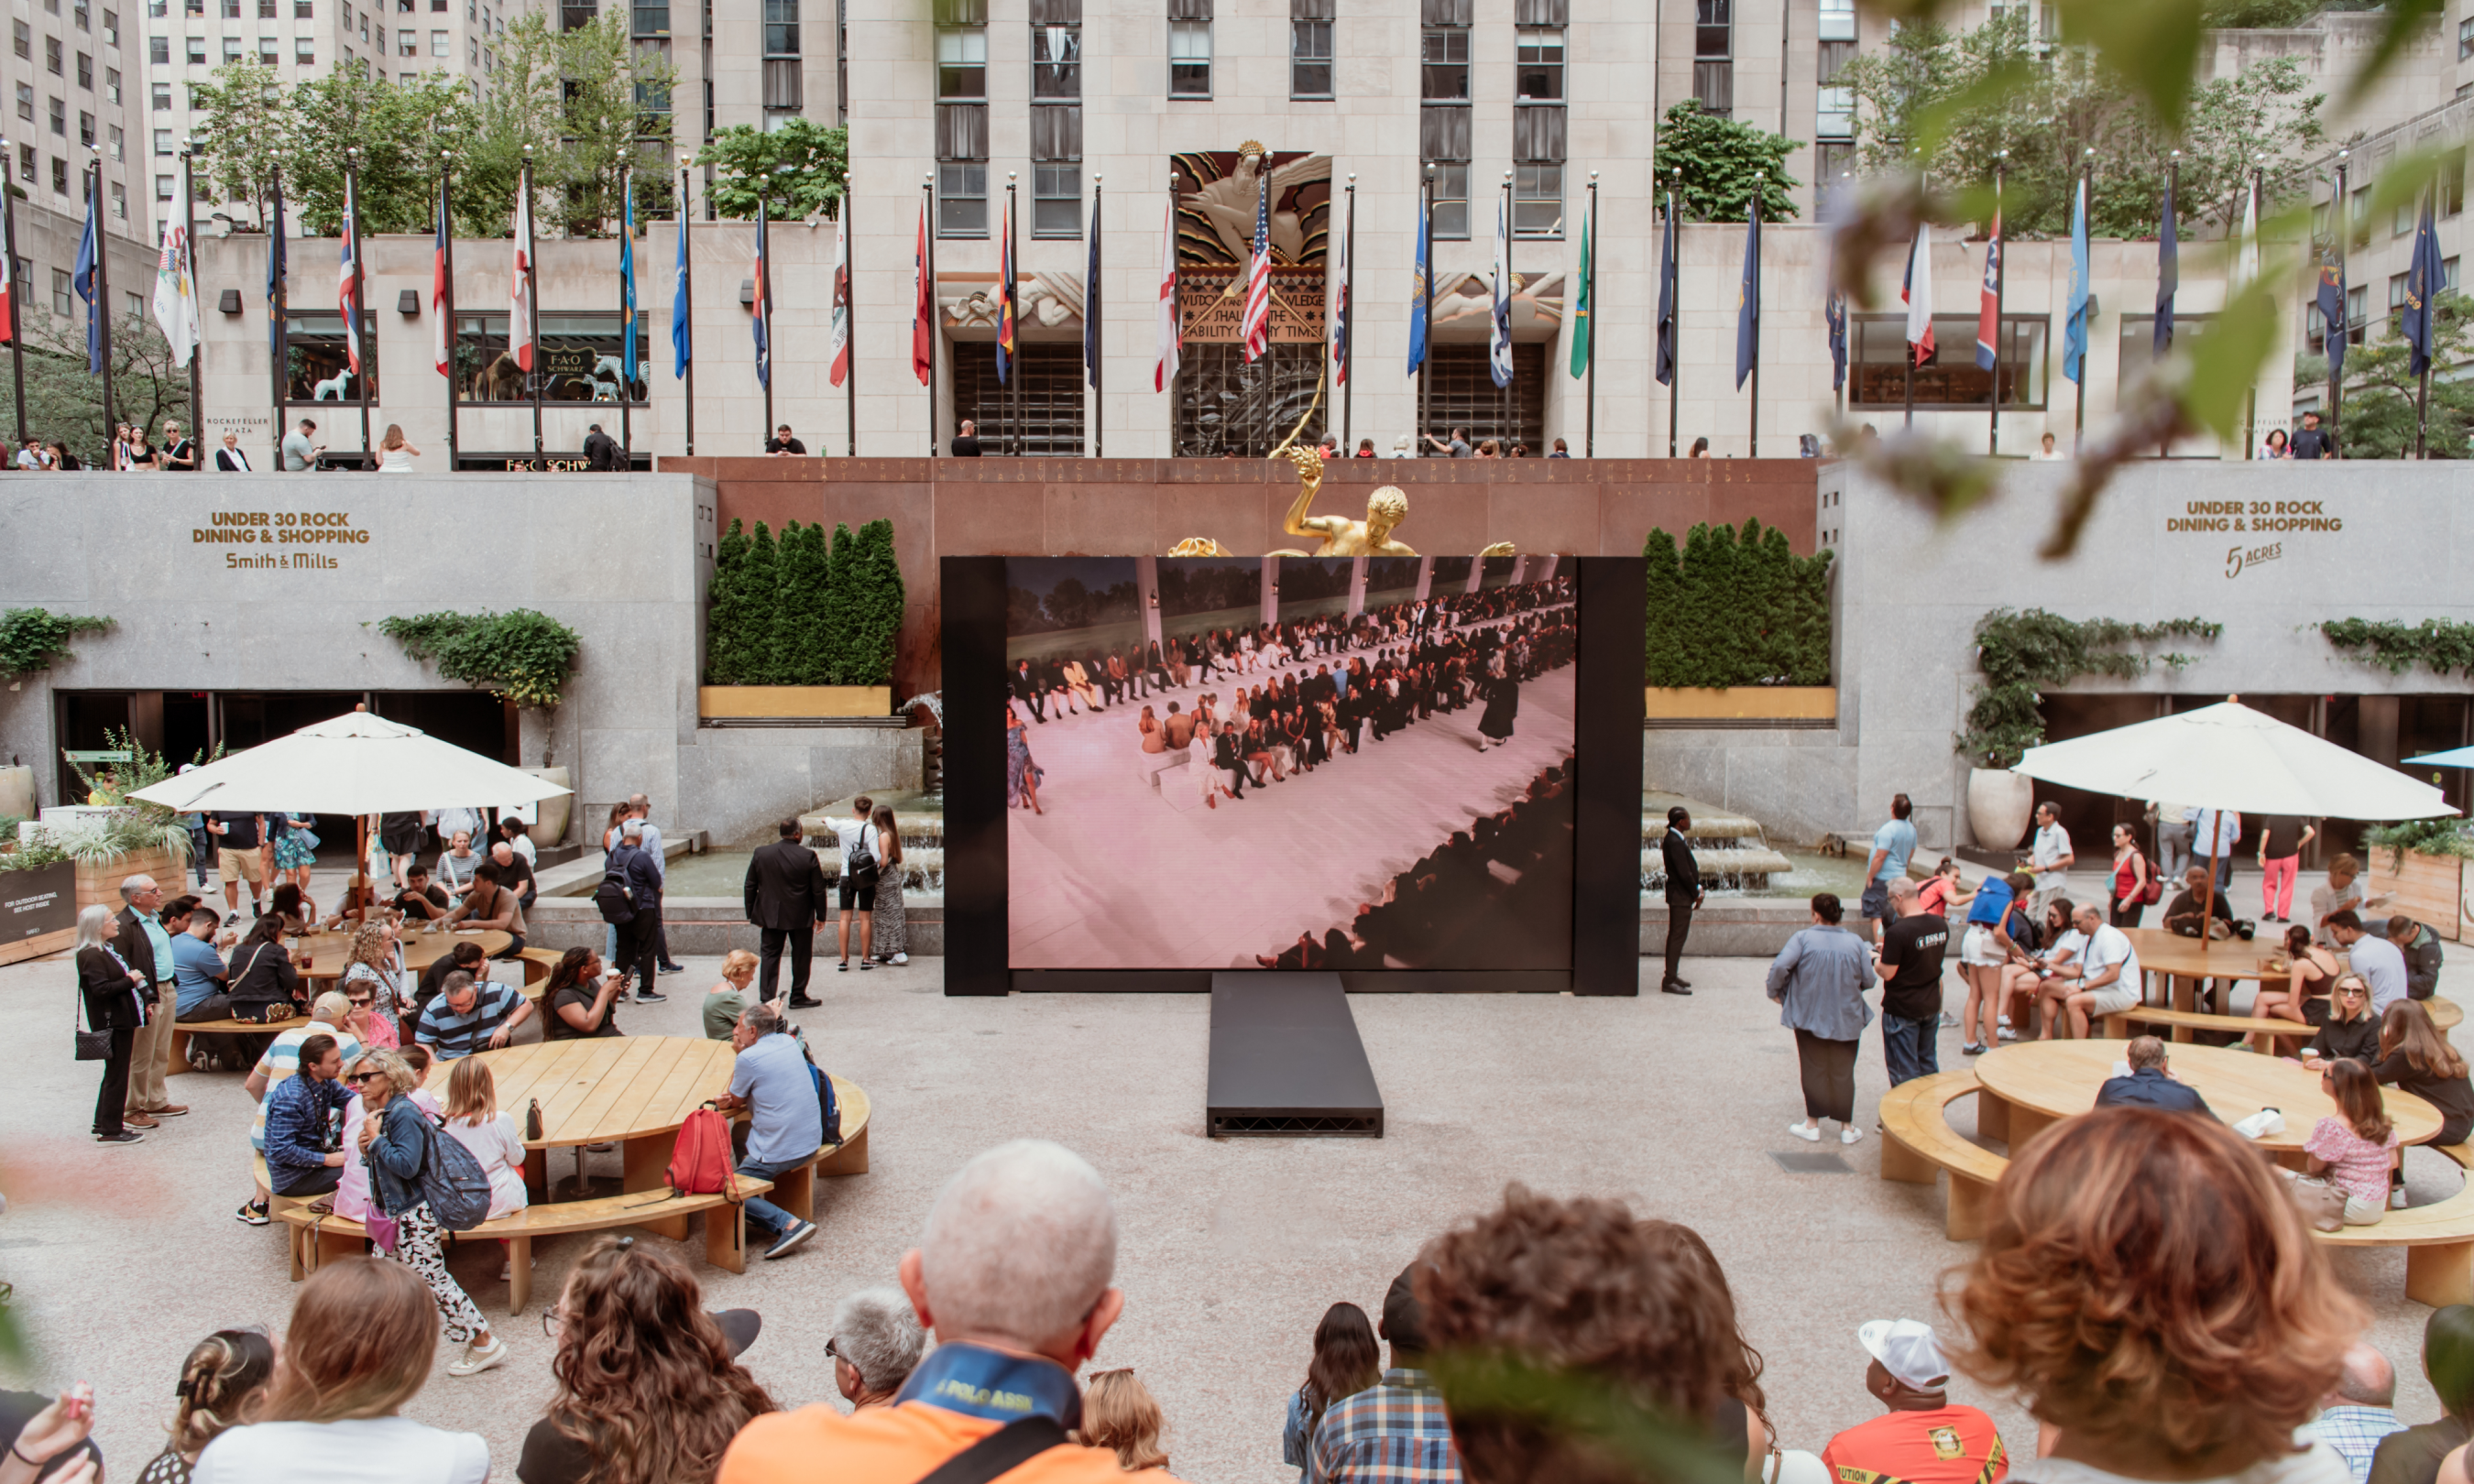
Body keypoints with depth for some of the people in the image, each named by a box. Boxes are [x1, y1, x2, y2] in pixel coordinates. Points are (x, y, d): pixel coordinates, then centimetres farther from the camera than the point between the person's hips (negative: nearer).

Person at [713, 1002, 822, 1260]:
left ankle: (789, 1224, -13)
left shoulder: (749, 1058, -15)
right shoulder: (788, 1043, 8)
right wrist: (732, 1099, 4)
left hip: (780, 1151, -8)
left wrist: (738, 1055, 9)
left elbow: (734, 1102, 1)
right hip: (812, 1142, 8)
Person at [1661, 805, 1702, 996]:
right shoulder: (1675, 842, -21)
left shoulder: (1675, 838, 11)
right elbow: (1684, 873, -22)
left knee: (1676, 936, 16)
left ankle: (1671, 976, 24)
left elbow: (1689, 868, 16)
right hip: (1680, 896, -10)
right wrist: (1696, 894, -11)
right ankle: (1669, 981, -3)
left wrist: (1697, 887, 7)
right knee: (1677, 937, -6)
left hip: (1679, 895, 10)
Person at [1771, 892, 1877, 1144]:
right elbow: (1868, 981, -2)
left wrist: (1775, 991, -4)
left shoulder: (1803, 938, -11)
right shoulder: (1855, 942, -4)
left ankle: (1813, 1124, 17)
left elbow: (1780, 966, -21)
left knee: (1814, 1071, 12)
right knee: (1843, 1073, 13)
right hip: (1847, 1019, 1)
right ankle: (1847, 1127, 20)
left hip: (1809, 1016, -1)